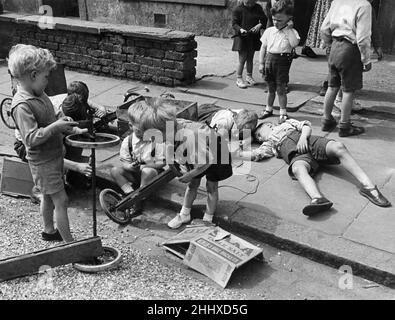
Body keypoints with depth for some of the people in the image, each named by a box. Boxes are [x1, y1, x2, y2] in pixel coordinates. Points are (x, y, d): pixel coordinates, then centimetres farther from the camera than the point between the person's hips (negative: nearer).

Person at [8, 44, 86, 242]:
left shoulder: (39, 95, 5)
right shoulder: (22, 105, -25)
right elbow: (31, 138, -30)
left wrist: (72, 129, 8)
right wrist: (55, 126, -34)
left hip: (53, 156, 9)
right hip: (43, 162, -9)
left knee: (48, 196, 23)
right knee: (61, 200, -2)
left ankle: (49, 231, 42)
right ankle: (70, 243, 9)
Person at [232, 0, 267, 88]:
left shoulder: (258, 8, 2)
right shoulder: (238, 10, -8)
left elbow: (264, 20, 4)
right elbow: (234, 24, -9)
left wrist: (259, 25, -17)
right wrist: (240, 29, -27)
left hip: (253, 38, 4)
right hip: (242, 38, -4)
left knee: (250, 58, 14)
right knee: (242, 59, -3)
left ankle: (249, 76, 29)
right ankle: (239, 79, 8)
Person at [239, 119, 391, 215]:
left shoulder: (287, 123, 34)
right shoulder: (268, 145, 30)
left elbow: (306, 126, 21)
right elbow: (254, 154, 13)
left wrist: (303, 136, 2)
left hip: (312, 142, 2)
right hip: (297, 155, -1)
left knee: (338, 146, -30)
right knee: (298, 169, -38)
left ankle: (367, 185, -37)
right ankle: (318, 199, -65)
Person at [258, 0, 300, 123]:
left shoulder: (291, 32, -4)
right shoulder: (269, 31, 6)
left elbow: (294, 44, -24)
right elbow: (263, 47, 11)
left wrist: (288, 29, -18)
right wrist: (261, 63, 7)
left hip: (283, 61, -4)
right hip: (269, 59, 4)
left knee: (281, 89, -1)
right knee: (271, 88, 16)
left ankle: (283, 113, 9)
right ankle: (269, 109, 32)